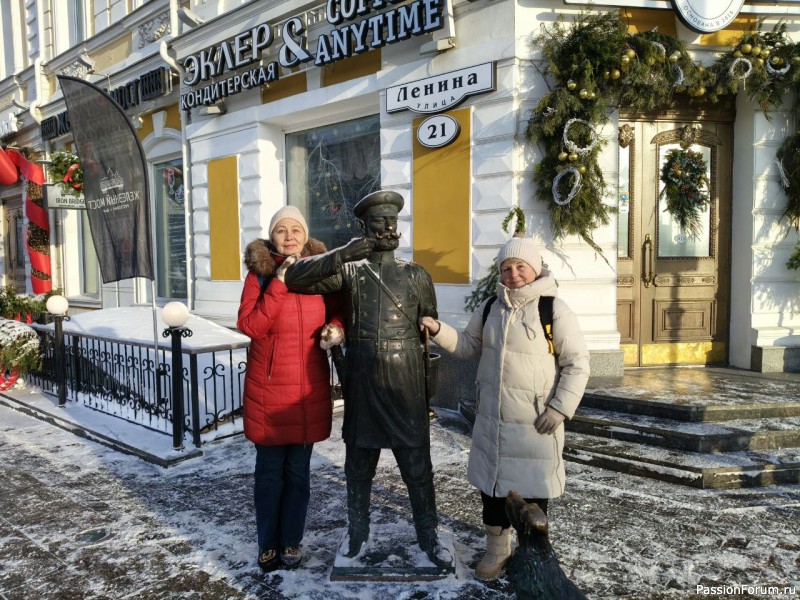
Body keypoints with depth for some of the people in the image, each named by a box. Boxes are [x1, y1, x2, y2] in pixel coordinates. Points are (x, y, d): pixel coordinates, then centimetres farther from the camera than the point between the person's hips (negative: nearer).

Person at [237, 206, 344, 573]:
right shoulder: (259, 274, -4)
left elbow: (337, 311, 14)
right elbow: (249, 326, -16)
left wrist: (337, 328, -8)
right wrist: (278, 283, -21)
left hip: (309, 391, 2)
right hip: (268, 390, -2)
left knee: (298, 472, 12)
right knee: (270, 472, 10)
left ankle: (292, 541, 30)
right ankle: (268, 543, 28)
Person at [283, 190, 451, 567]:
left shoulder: (417, 276, 4)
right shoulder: (348, 271, 1)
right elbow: (295, 278, -10)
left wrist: (432, 386, 7)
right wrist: (342, 254, -22)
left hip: (407, 387, 0)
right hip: (362, 385, 0)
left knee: (418, 466, 7)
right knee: (358, 465, 15)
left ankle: (428, 537, 26)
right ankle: (357, 533, 35)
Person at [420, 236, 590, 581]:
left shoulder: (554, 309, -10)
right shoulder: (490, 308, 6)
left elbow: (577, 363, -8)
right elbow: (468, 346, 14)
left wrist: (560, 407, -15)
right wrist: (438, 330, -3)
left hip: (535, 423, -5)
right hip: (491, 419, 5)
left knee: (532, 490, 6)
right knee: (491, 484, 14)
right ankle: (497, 549, 33)